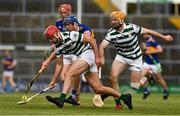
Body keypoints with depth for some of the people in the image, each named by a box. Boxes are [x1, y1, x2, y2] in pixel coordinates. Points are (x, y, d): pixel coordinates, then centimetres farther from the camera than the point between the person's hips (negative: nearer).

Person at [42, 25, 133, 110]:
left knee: (69, 74, -24)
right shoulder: (58, 46, 4)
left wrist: (97, 57, -15)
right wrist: (54, 80, 11)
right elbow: (60, 64, 14)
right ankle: (123, 97, 17)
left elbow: (91, 40, -14)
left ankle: (61, 99, -32)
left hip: (88, 54, -8)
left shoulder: (71, 36, -19)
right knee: (98, 89, 5)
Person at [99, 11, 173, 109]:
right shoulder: (111, 33, -17)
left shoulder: (132, 27, -19)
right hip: (121, 57, 1)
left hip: (135, 58, -1)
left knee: (135, 86, -2)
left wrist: (163, 37, 2)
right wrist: (101, 57, -49)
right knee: (113, 76, -23)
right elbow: (102, 46, -28)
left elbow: (148, 31, -7)